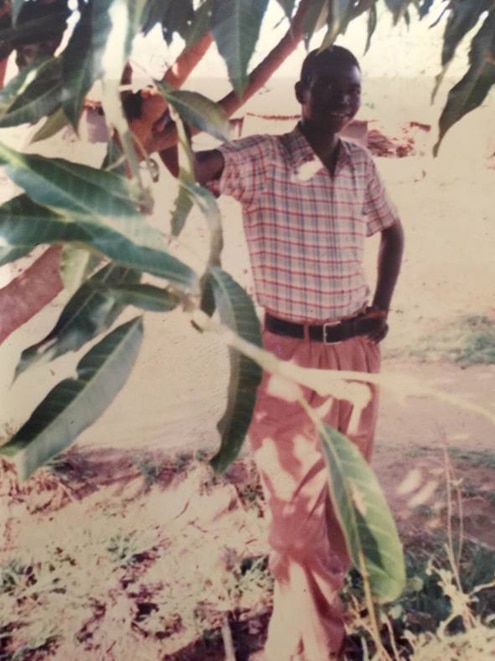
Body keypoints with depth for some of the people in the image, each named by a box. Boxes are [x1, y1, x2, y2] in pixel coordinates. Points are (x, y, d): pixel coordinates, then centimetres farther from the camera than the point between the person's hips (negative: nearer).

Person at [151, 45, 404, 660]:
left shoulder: (361, 163, 6)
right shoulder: (260, 159, -9)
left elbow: (392, 231, 22)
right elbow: (195, 165, -28)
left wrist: (382, 307, 10)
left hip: (357, 349, 5)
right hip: (292, 351, -5)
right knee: (296, 502, 0)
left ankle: (323, 605, 37)